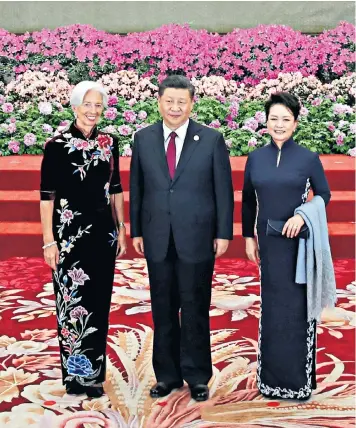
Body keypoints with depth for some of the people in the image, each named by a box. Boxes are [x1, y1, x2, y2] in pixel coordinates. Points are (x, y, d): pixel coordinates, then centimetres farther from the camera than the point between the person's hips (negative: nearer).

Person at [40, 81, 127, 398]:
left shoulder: (110, 143, 6)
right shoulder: (57, 145, -7)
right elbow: (47, 195, -8)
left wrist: (121, 229, 10)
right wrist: (49, 241, -11)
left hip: (103, 231, 5)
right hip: (70, 232, -4)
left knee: (99, 302, 10)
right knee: (74, 301, 1)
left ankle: (94, 371, 23)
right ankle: (78, 374, 15)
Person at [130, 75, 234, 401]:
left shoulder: (212, 140, -2)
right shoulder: (143, 139, 4)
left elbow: (223, 190, -1)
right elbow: (136, 188, 7)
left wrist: (223, 234, -4)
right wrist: (136, 231, 5)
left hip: (197, 238, -2)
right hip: (157, 239, 2)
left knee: (195, 309, 6)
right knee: (163, 310, 10)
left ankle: (197, 376, 20)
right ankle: (167, 374, 23)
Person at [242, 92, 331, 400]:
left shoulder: (308, 158, -4)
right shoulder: (255, 158, 4)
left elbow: (324, 195, 2)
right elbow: (248, 201, 11)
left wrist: (302, 215, -15)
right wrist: (249, 237, 9)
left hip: (299, 242, -2)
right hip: (269, 243, 3)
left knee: (298, 305, 3)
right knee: (272, 306, 10)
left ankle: (299, 377, 15)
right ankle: (273, 376, 22)